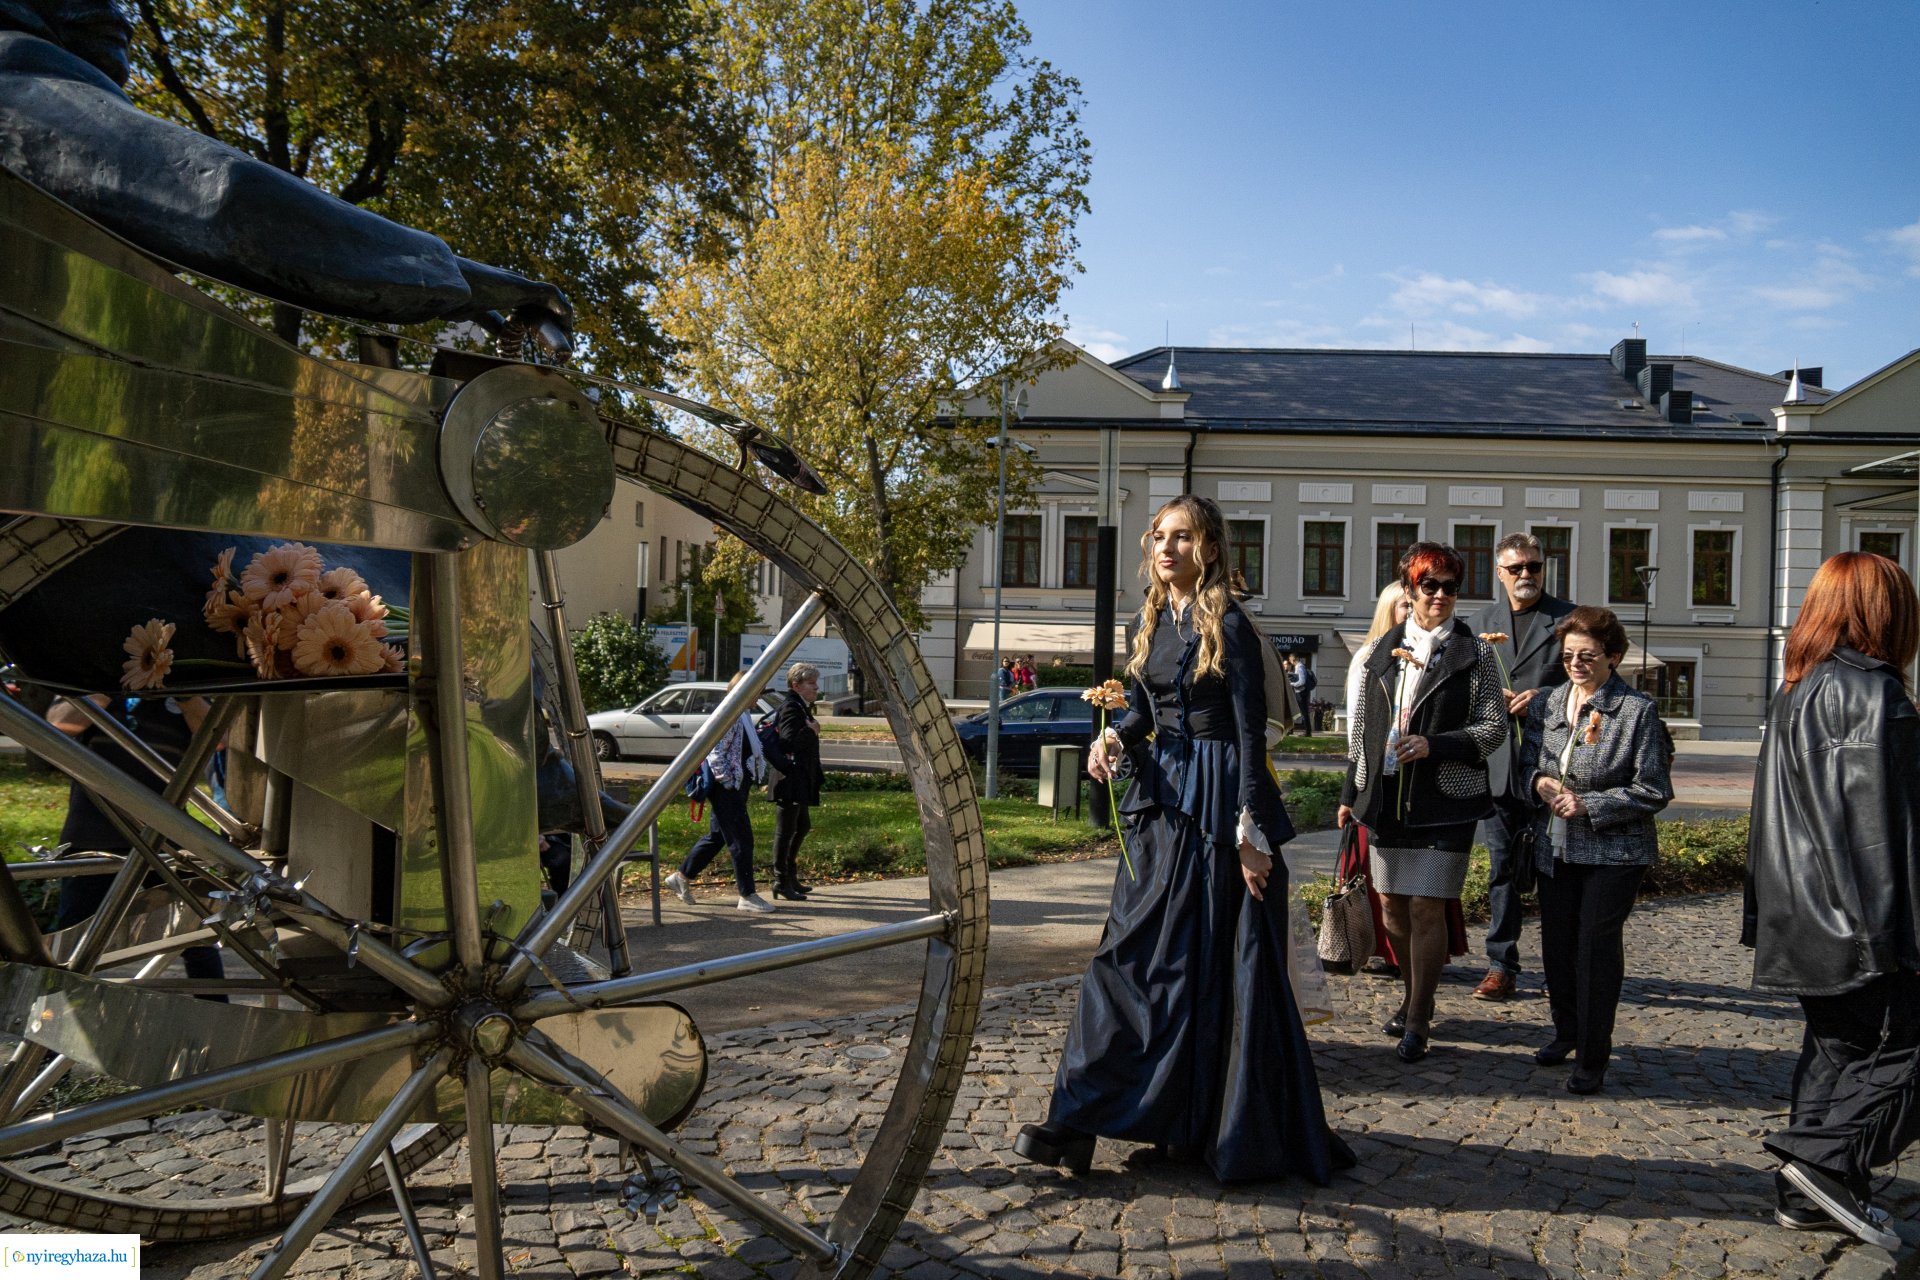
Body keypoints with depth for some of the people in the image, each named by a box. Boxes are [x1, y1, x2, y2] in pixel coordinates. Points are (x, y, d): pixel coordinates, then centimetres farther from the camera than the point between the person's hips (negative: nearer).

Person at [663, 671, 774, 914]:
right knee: (741, 840, -4)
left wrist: (746, 784, 18)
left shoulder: (743, 716, 13)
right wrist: (729, 783, -18)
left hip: (736, 788, 10)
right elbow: (715, 755, -21)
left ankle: (681, 878, 27)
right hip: (727, 791, -10)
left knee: (717, 837, 16)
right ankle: (747, 896, 4)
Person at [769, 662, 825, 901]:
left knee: (802, 827, 18)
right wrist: (812, 731, -16)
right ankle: (781, 881, 0)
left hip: (801, 781, 11)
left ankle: (791, 878, 28)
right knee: (785, 830, -5)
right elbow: (790, 742, -27)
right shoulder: (791, 708, -15)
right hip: (790, 780, -11)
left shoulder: (802, 708, 17)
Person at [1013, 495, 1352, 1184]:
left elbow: (1251, 732, -13)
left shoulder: (1229, 626, -10)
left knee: (1221, 967, 0)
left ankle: (1241, 1132, 14)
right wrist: (1114, 739, -3)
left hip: (1219, 806, -7)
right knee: (1130, 953, 6)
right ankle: (1078, 1122, 12)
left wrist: (1251, 831, -17)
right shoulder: (1152, 622, 11)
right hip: (1161, 803, 7)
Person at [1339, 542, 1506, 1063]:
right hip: (1386, 796, 4)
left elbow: (1494, 728, -3)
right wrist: (1351, 793, 12)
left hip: (1445, 800, -4)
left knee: (1426, 907, -5)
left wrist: (1434, 745, -17)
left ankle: (1419, 1020, 7)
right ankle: (1413, 996, 31)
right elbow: (1362, 729, 13)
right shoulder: (1380, 651, 9)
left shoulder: (1475, 653, -1)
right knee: (1393, 906, 10)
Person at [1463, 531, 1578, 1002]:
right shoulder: (1479, 622, 15)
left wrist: (1543, 697, -15)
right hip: (1495, 763, 3)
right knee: (1502, 868, 6)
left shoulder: (1569, 618, 5)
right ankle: (1501, 966, 12)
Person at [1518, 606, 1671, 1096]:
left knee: (1596, 947, -4)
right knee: (1556, 944, 13)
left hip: (1613, 850, -5)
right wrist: (1540, 782, -7)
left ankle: (1592, 1058, 8)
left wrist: (1589, 805, -18)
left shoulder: (1637, 710, -11)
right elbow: (1526, 763, 16)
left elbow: (1653, 791, -11)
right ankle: (1567, 1032, 34)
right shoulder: (1546, 705, 6)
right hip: (1554, 847, 5)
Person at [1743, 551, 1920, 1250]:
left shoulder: (1790, 696, 13)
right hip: (1855, 922, -9)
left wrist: (1766, 915, 22)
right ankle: (1828, 1157, -7)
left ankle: (1807, 1195, 17)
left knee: (1836, 1046, 14)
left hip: (1802, 915, 9)